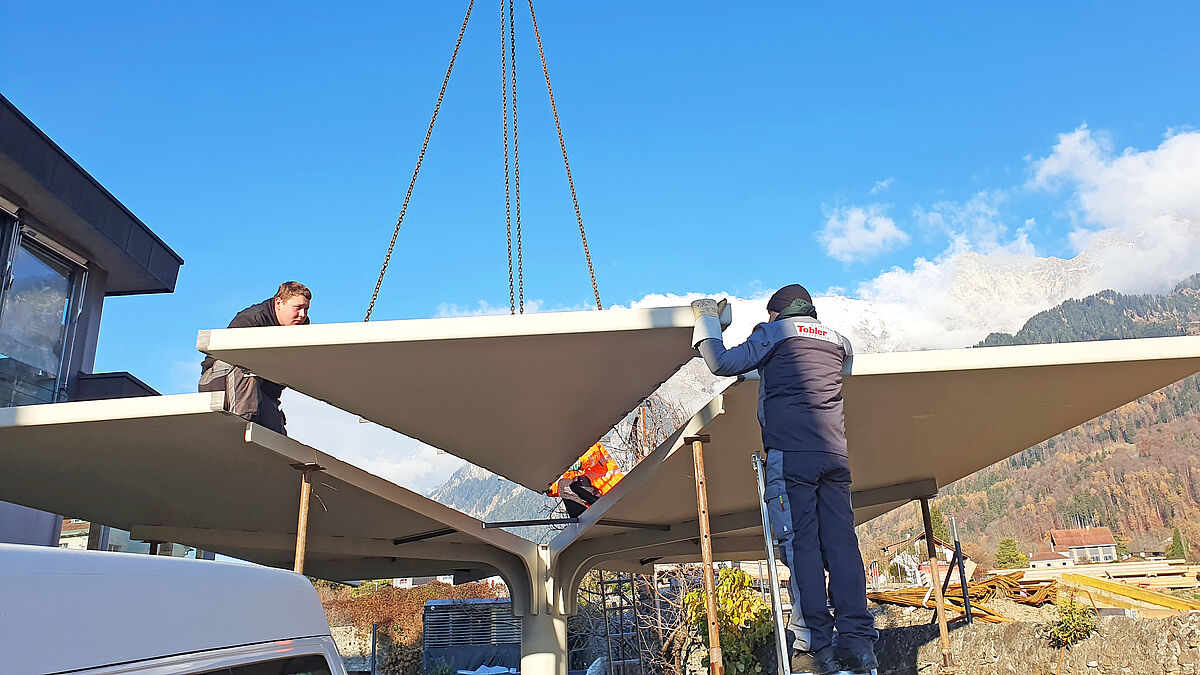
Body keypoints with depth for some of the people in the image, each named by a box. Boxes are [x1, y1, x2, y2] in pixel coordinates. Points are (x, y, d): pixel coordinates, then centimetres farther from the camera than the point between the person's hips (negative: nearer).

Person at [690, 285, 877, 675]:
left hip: (790, 455, -5)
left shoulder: (776, 331, 6)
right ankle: (856, 640, -2)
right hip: (835, 456, 5)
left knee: (800, 546, -6)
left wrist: (707, 321, 14)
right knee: (841, 544, 2)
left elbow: (723, 363, -1)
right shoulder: (838, 342, 22)